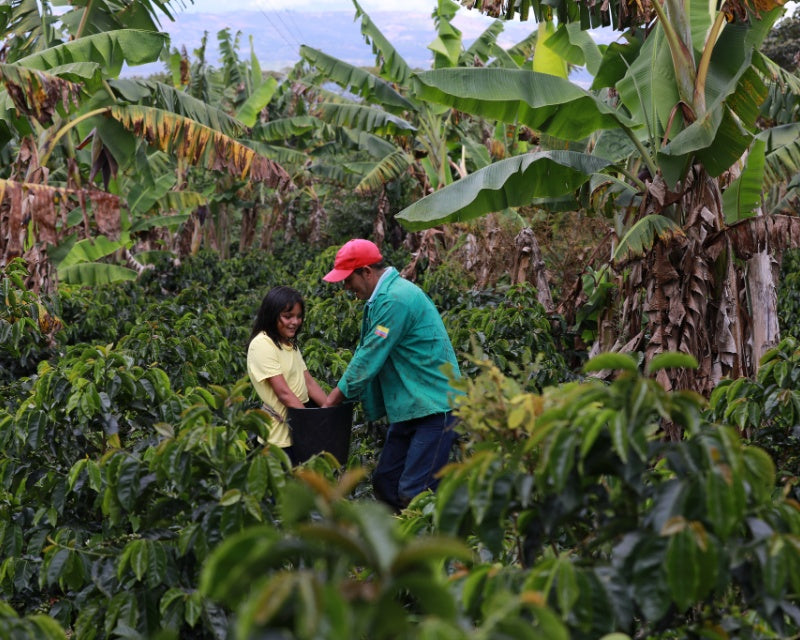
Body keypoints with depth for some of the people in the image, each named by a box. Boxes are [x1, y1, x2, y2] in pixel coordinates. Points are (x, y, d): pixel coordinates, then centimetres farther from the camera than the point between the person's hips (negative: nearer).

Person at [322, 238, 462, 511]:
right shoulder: (382, 297, 14)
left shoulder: (396, 300, -19)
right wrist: (340, 390, 12)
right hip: (409, 407, 11)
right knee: (384, 482, 12)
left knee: (414, 494, -13)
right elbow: (367, 352, 21)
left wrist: (339, 394, -5)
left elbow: (370, 357, -17)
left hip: (434, 407, -11)